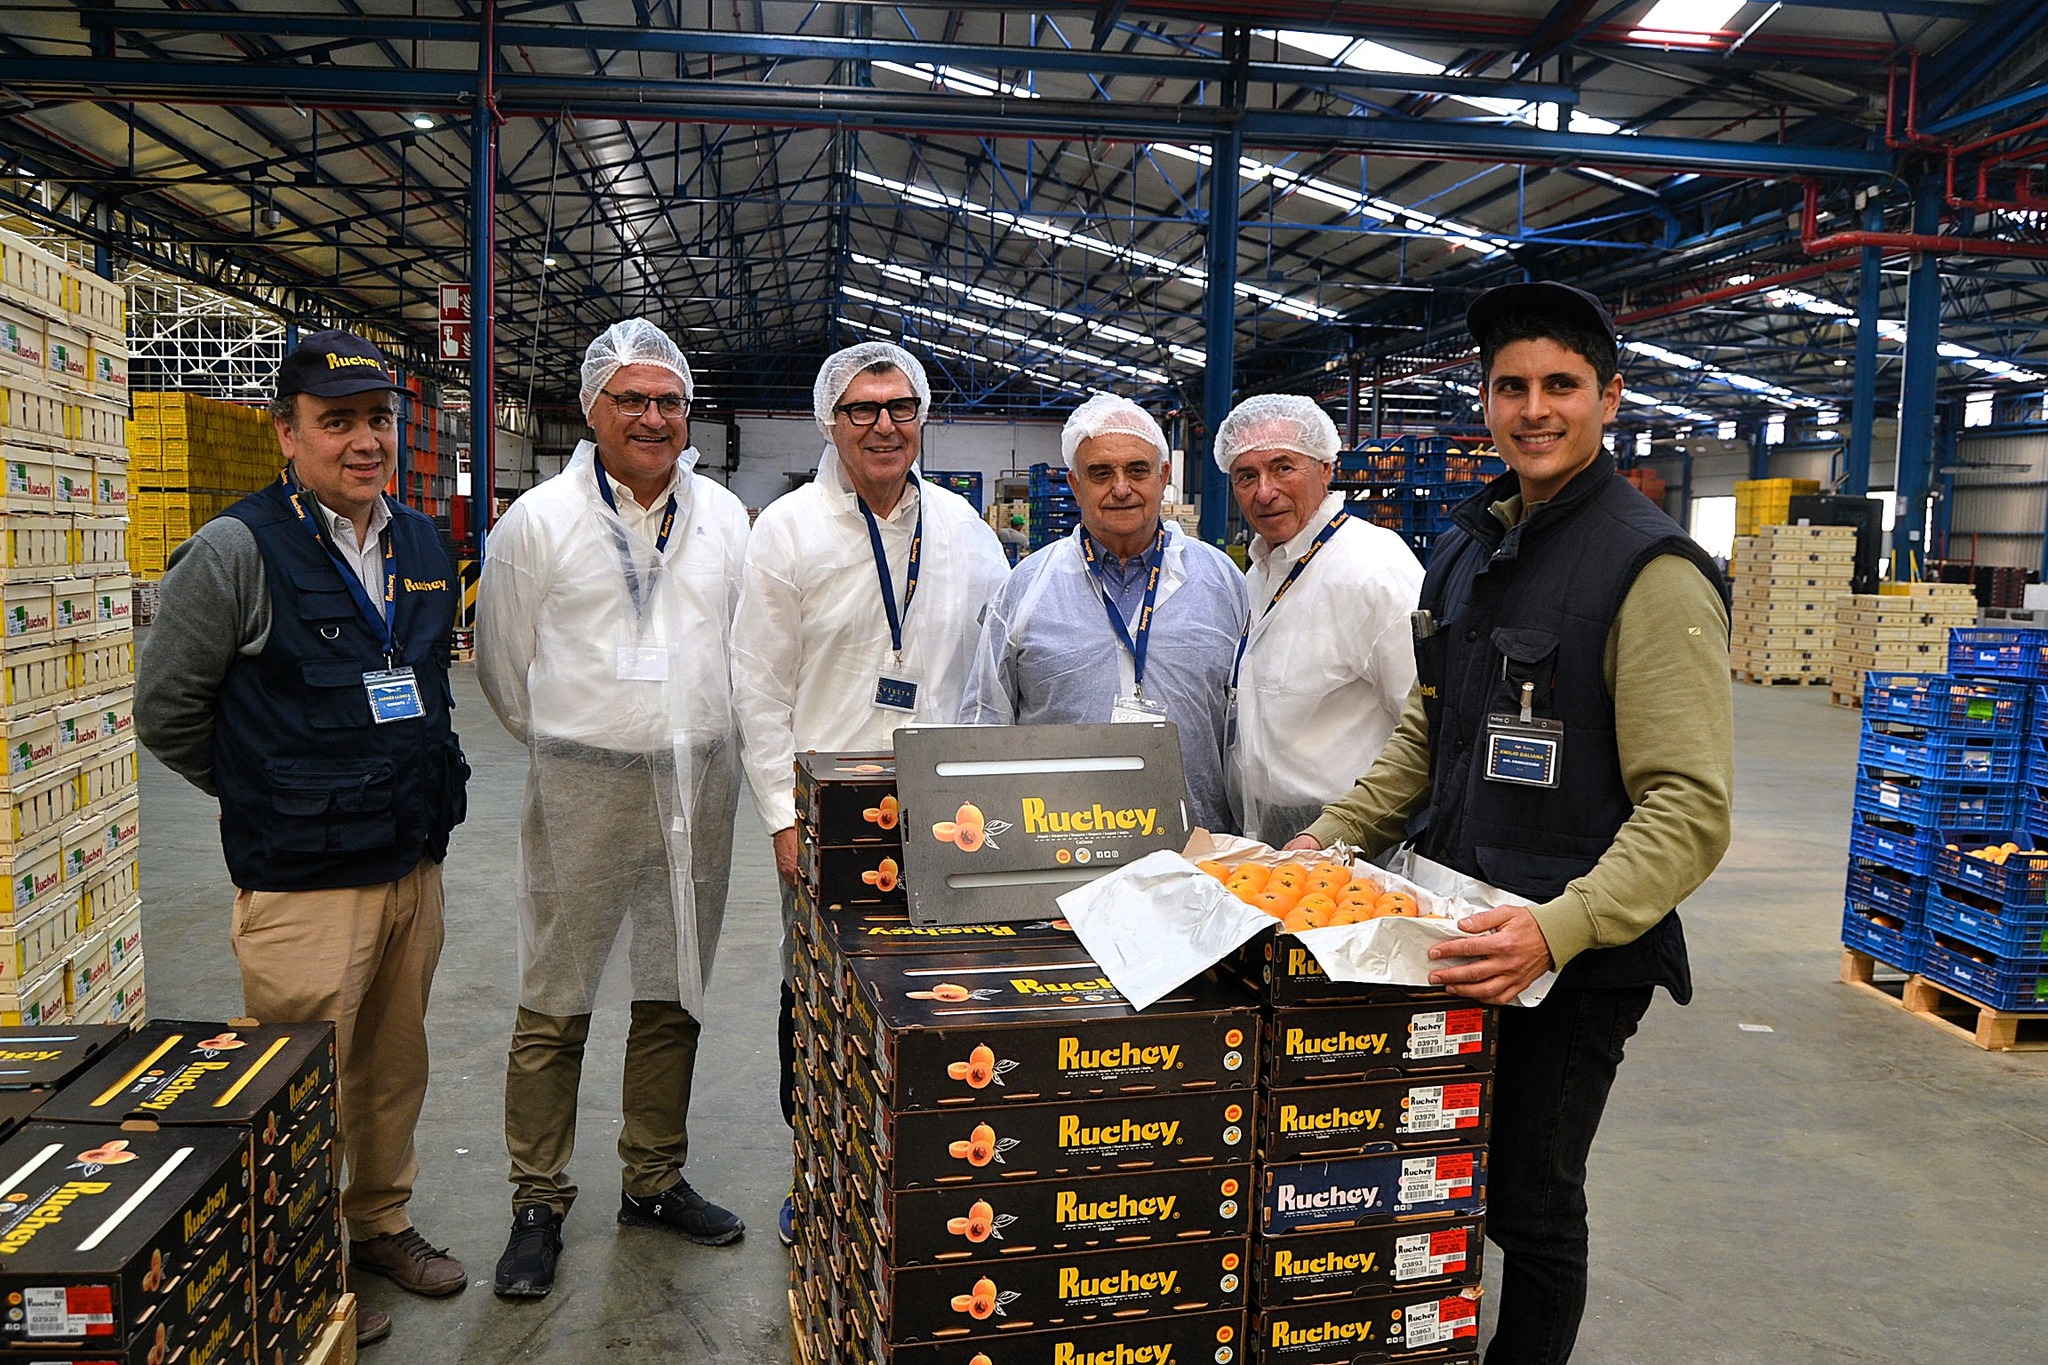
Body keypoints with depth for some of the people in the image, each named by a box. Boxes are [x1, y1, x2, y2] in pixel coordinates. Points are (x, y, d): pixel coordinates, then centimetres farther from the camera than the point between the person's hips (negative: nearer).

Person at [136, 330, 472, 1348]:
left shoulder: (424, 547, 7)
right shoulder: (235, 552, -12)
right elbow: (166, 711, -5)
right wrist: (270, 799, 4)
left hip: (414, 868, 6)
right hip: (301, 885, -6)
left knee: (394, 1070, 18)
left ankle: (379, 1224, 38)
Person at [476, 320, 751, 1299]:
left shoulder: (726, 518, 6)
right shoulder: (539, 520, -3)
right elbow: (503, 663, 5)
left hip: (699, 784, 4)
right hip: (581, 787, -3)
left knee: (674, 995, 14)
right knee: (555, 1006, 3)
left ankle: (654, 1181, 30)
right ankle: (539, 1202, 19)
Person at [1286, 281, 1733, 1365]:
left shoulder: (1653, 571, -16)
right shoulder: (1466, 546, 8)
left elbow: (1689, 808, -22)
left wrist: (1559, 929, -34)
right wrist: (1326, 840, 9)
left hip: (1575, 962, -7)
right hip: (1449, 932, 7)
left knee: (1529, 1205, 10)